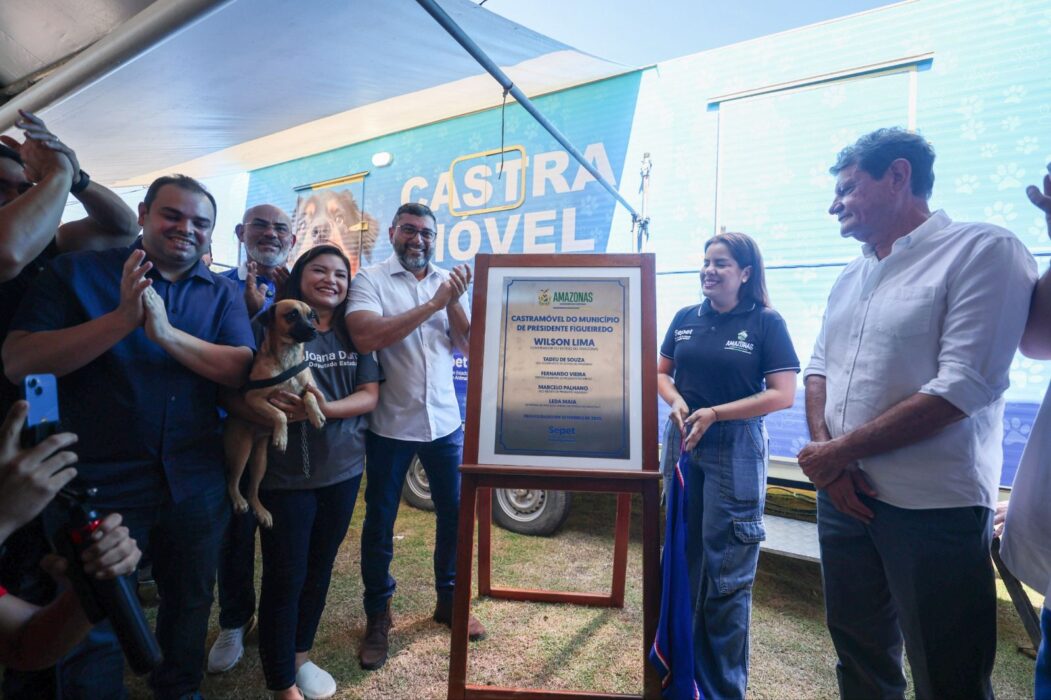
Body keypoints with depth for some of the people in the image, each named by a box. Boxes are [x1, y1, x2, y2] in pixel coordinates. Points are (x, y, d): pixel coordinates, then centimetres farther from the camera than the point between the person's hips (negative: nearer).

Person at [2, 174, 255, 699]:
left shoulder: (222, 294, 2)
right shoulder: (77, 272, -4)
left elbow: (241, 369, -11)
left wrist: (167, 333, -25)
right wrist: (121, 319, -25)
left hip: (196, 484, 3)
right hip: (101, 483, -3)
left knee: (190, 605, 22)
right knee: (93, 630, 13)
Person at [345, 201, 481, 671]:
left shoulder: (448, 282, 6)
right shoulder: (371, 280, -6)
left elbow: (467, 347, 1)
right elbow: (366, 337, -23)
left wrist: (455, 302, -15)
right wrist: (432, 303, -22)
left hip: (445, 421, 4)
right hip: (390, 425, -3)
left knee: (454, 514, 13)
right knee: (379, 522, 11)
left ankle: (448, 602, 35)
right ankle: (377, 616, 32)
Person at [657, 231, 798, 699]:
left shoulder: (767, 322, -5)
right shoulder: (685, 319, 7)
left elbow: (783, 394, -11)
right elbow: (661, 372, 13)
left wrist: (715, 413, -18)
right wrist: (675, 400, -9)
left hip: (735, 451, -4)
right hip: (684, 446, 5)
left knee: (727, 573, 4)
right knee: (683, 562, 15)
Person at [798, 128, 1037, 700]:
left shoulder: (982, 251, -10)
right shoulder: (850, 279, 12)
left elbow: (962, 387, -19)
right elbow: (818, 367, 11)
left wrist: (841, 451, -15)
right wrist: (823, 448, -6)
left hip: (934, 509, -6)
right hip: (843, 495, 7)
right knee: (859, 654, 20)